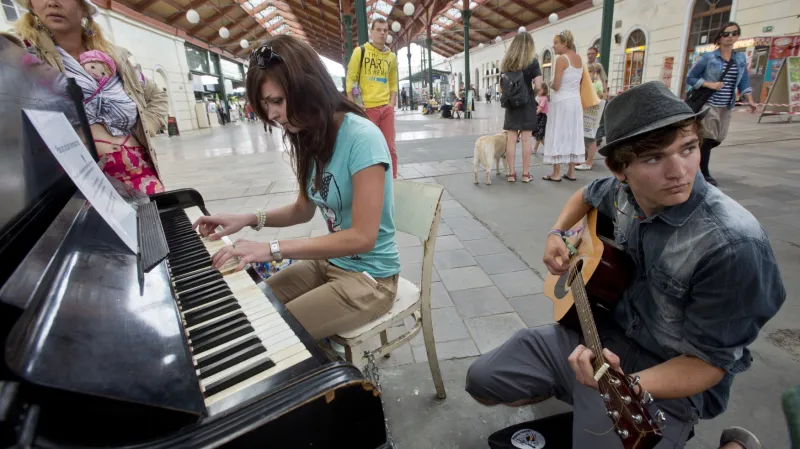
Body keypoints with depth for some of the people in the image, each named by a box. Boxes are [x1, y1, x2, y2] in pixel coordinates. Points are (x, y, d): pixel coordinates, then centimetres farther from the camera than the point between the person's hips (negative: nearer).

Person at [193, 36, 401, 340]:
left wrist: (273, 249, -26)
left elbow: (362, 236, -26)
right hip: (329, 262, 8)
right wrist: (249, 219, -3)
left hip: (367, 279, -7)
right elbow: (303, 210, 13)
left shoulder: (362, 138, -24)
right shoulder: (312, 139, 1)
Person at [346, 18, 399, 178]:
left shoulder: (391, 56, 12)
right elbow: (351, 79, -2)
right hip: (367, 108, -3)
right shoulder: (360, 51, 0)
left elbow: (393, 83, 16)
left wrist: (392, 104, 2)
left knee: (390, 148, 6)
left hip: (386, 108, 4)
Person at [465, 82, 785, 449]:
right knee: (482, 380, 1)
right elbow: (587, 195, 17)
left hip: (665, 381, -4)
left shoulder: (733, 245, -28)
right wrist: (557, 234, -1)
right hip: (595, 332, 5)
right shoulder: (623, 192, -9)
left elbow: (709, 362, -20)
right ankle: (570, 391, 23)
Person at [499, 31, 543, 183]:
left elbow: (501, 86, 12)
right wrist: (533, 91, 8)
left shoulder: (505, 62, 8)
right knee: (526, 138, 0)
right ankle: (525, 174, 3)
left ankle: (511, 173, 5)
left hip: (511, 104, 4)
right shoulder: (532, 61, -5)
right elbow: (538, 86, -11)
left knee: (511, 138, 4)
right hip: (527, 103, -3)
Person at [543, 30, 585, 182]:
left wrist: (551, 84, 4)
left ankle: (556, 173, -1)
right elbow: (580, 83, 16)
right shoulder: (579, 58, 11)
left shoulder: (561, 59, -13)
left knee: (558, 136, -2)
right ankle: (571, 172, 13)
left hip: (561, 101, -8)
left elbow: (556, 86, -16)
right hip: (575, 101, 8)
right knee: (573, 135, 9)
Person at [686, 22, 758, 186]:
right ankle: (704, 173, 8)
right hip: (708, 104, -5)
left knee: (718, 139, 8)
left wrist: (750, 101, -4)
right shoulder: (708, 58, -5)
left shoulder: (741, 58, 9)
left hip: (726, 106, 5)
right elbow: (690, 78, -3)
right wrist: (710, 84, -16)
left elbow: (744, 82, 9)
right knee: (708, 139, -5)